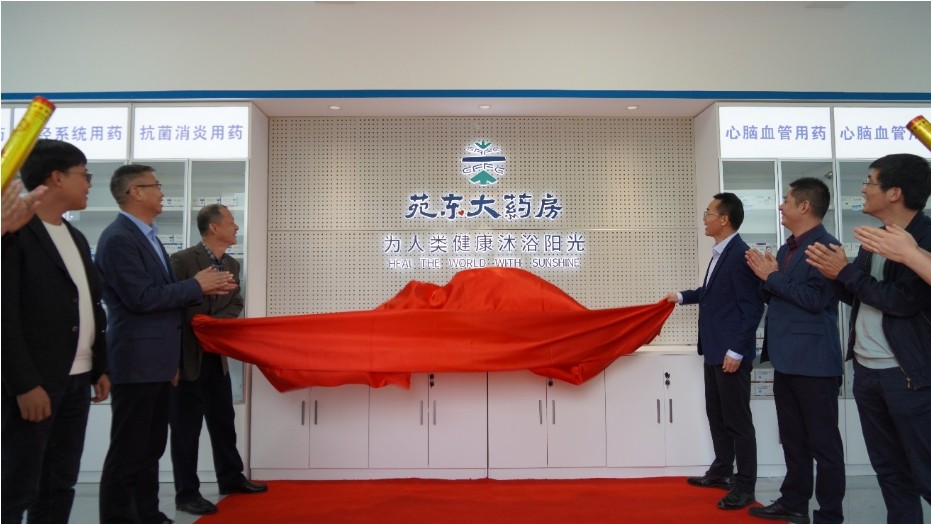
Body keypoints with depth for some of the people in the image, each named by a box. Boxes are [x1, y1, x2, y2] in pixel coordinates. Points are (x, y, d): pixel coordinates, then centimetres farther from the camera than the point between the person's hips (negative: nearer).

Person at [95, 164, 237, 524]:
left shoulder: (147, 236, 15)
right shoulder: (119, 238, -15)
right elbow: (141, 297, -23)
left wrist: (205, 288, 4)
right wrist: (196, 286, -14)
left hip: (156, 360, 10)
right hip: (136, 361, -10)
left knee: (151, 447, 18)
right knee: (127, 452, 0)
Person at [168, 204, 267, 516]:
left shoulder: (232, 265, 9)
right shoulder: (182, 260, -13)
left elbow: (235, 305, 8)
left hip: (217, 355, 7)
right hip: (187, 356, -7)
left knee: (223, 420, 16)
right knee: (186, 427, 3)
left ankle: (230, 478, 31)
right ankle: (186, 493, 15)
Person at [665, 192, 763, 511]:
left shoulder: (741, 254, -18)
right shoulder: (720, 252, 10)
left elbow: (752, 308, -19)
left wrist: (736, 352, -20)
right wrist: (683, 297, 29)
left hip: (731, 353, -9)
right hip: (714, 350, 9)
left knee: (738, 420, 2)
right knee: (716, 415, 19)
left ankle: (745, 486, 14)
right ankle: (721, 472, 33)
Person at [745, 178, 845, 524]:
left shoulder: (825, 246, -13)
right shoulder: (787, 248, 14)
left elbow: (815, 299, -22)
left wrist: (772, 276, -14)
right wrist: (764, 277, -2)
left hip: (813, 361, -9)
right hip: (787, 359, 9)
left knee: (823, 441, 3)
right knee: (793, 438, 17)